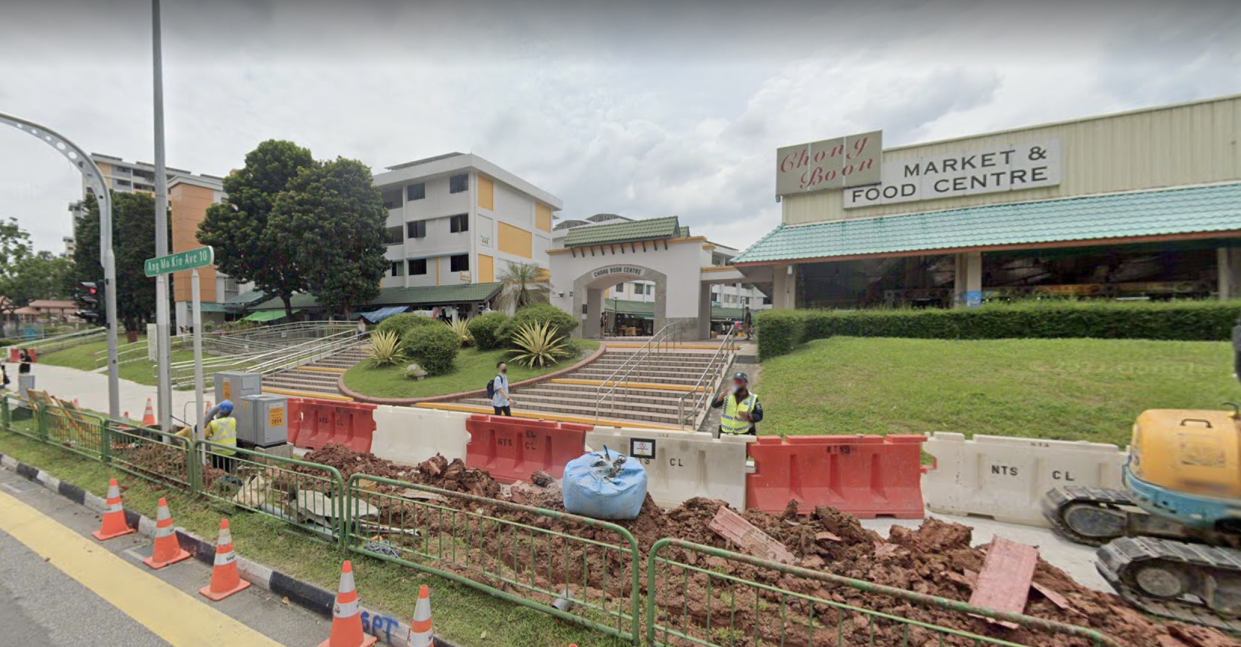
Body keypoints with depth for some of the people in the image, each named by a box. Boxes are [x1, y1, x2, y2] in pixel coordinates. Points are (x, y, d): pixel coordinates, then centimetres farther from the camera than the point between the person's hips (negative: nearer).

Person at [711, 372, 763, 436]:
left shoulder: (753, 398, 0)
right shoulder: (727, 395, 2)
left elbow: (759, 416, 1)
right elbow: (714, 405, -10)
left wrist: (748, 416, -18)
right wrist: (723, 395, -24)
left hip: (744, 435, -1)